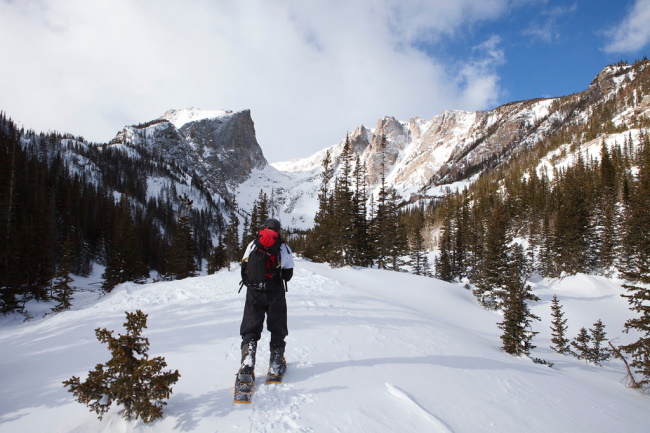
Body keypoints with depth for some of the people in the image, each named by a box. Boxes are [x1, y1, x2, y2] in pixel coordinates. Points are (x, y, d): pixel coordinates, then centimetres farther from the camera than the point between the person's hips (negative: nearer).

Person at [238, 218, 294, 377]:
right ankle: (276, 362, 12)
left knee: (251, 328, 8)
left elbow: (244, 268, 4)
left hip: (254, 292, 1)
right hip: (276, 293, 0)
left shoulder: (252, 245, 2)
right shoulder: (284, 247, 1)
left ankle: (248, 358, -8)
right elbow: (288, 275, 1)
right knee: (277, 328, 12)